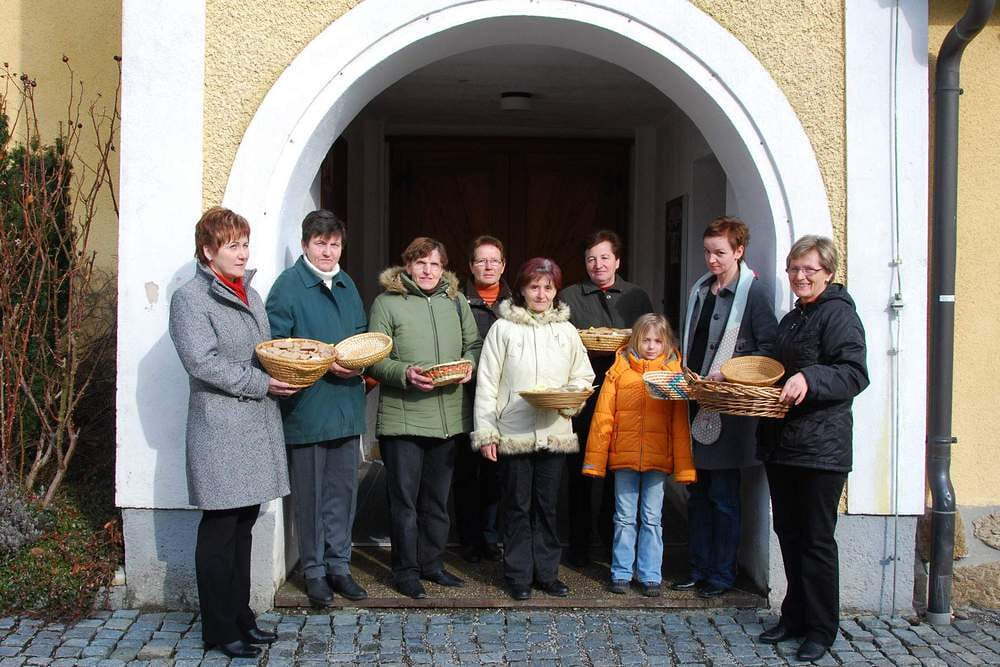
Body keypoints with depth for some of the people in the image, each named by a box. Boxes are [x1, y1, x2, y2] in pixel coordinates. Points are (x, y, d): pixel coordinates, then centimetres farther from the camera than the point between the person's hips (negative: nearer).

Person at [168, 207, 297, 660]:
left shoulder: (251, 295, 17)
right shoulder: (190, 298, -8)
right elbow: (202, 361, -18)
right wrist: (260, 383, -19)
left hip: (258, 424, 8)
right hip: (220, 428, -8)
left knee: (244, 524, 13)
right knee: (219, 529, -1)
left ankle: (241, 617, 24)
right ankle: (219, 630, 9)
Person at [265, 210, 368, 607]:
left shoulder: (347, 285, 13)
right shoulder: (288, 285, -8)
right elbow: (276, 345, -12)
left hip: (347, 405, 6)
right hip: (307, 406, -6)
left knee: (343, 489, 12)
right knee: (310, 493, 4)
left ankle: (338, 564, 24)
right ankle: (314, 570, 18)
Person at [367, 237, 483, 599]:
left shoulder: (456, 302, 10)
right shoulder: (386, 303, -4)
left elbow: (474, 345, 16)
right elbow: (373, 360, -6)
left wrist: (469, 364, -5)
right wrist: (405, 374, -22)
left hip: (449, 416, 5)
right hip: (402, 417, -4)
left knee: (437, 498, 15)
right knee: (404, 498, 2)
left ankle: (431, 563, 29)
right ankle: (405, 570, 16)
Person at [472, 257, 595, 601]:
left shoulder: (567, 331, 8)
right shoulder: (503, 328, -1)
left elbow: (584, 377, 15)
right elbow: (486, 383, -2)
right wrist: (485, 433, -6)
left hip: (555, 433, 3)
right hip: (513, 434, -2)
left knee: (547, 506, 10)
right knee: (517, 507, 5)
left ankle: (547, 572, 21)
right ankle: (518, 576, 15)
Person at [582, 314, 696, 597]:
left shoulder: (673, 374, 2)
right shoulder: (619, 371, 1)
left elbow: (680, 424, 0)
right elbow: (603, 417, 0)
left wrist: (684, 466, -4)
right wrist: (595, 460, -3)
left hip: (658, 459, 0)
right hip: (624, 457, 0)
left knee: (652, 519, 8)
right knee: (625, 518, 10)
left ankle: (650, 576, 17)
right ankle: (621, 573, 20)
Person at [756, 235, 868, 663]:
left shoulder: (838, 314, -9)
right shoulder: (791, 319, 19)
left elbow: (854, 373, -19)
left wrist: (809, 379, -32)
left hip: (821, 448, -8)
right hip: (781, 443, 9)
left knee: (816, 539, -1)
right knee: (788, 532, 14)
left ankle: (821, 629, 11)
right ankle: (795, 616, 27)